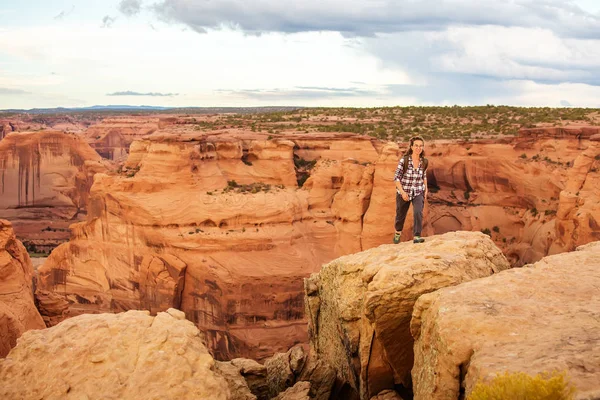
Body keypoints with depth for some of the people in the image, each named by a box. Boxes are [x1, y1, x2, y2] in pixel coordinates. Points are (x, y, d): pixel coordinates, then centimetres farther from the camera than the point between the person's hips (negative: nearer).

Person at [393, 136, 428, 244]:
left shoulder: (424, 161, -5)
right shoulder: (404, 160, -16)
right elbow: (396, 178, -14)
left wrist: (426, 189, 10)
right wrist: (402, 192, -22)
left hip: (418, 193, 1)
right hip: (404, 192, -1)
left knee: (418, 212, -24)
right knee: (401, 215, 16)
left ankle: (417, 237, -19)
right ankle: (398, 232, 45)